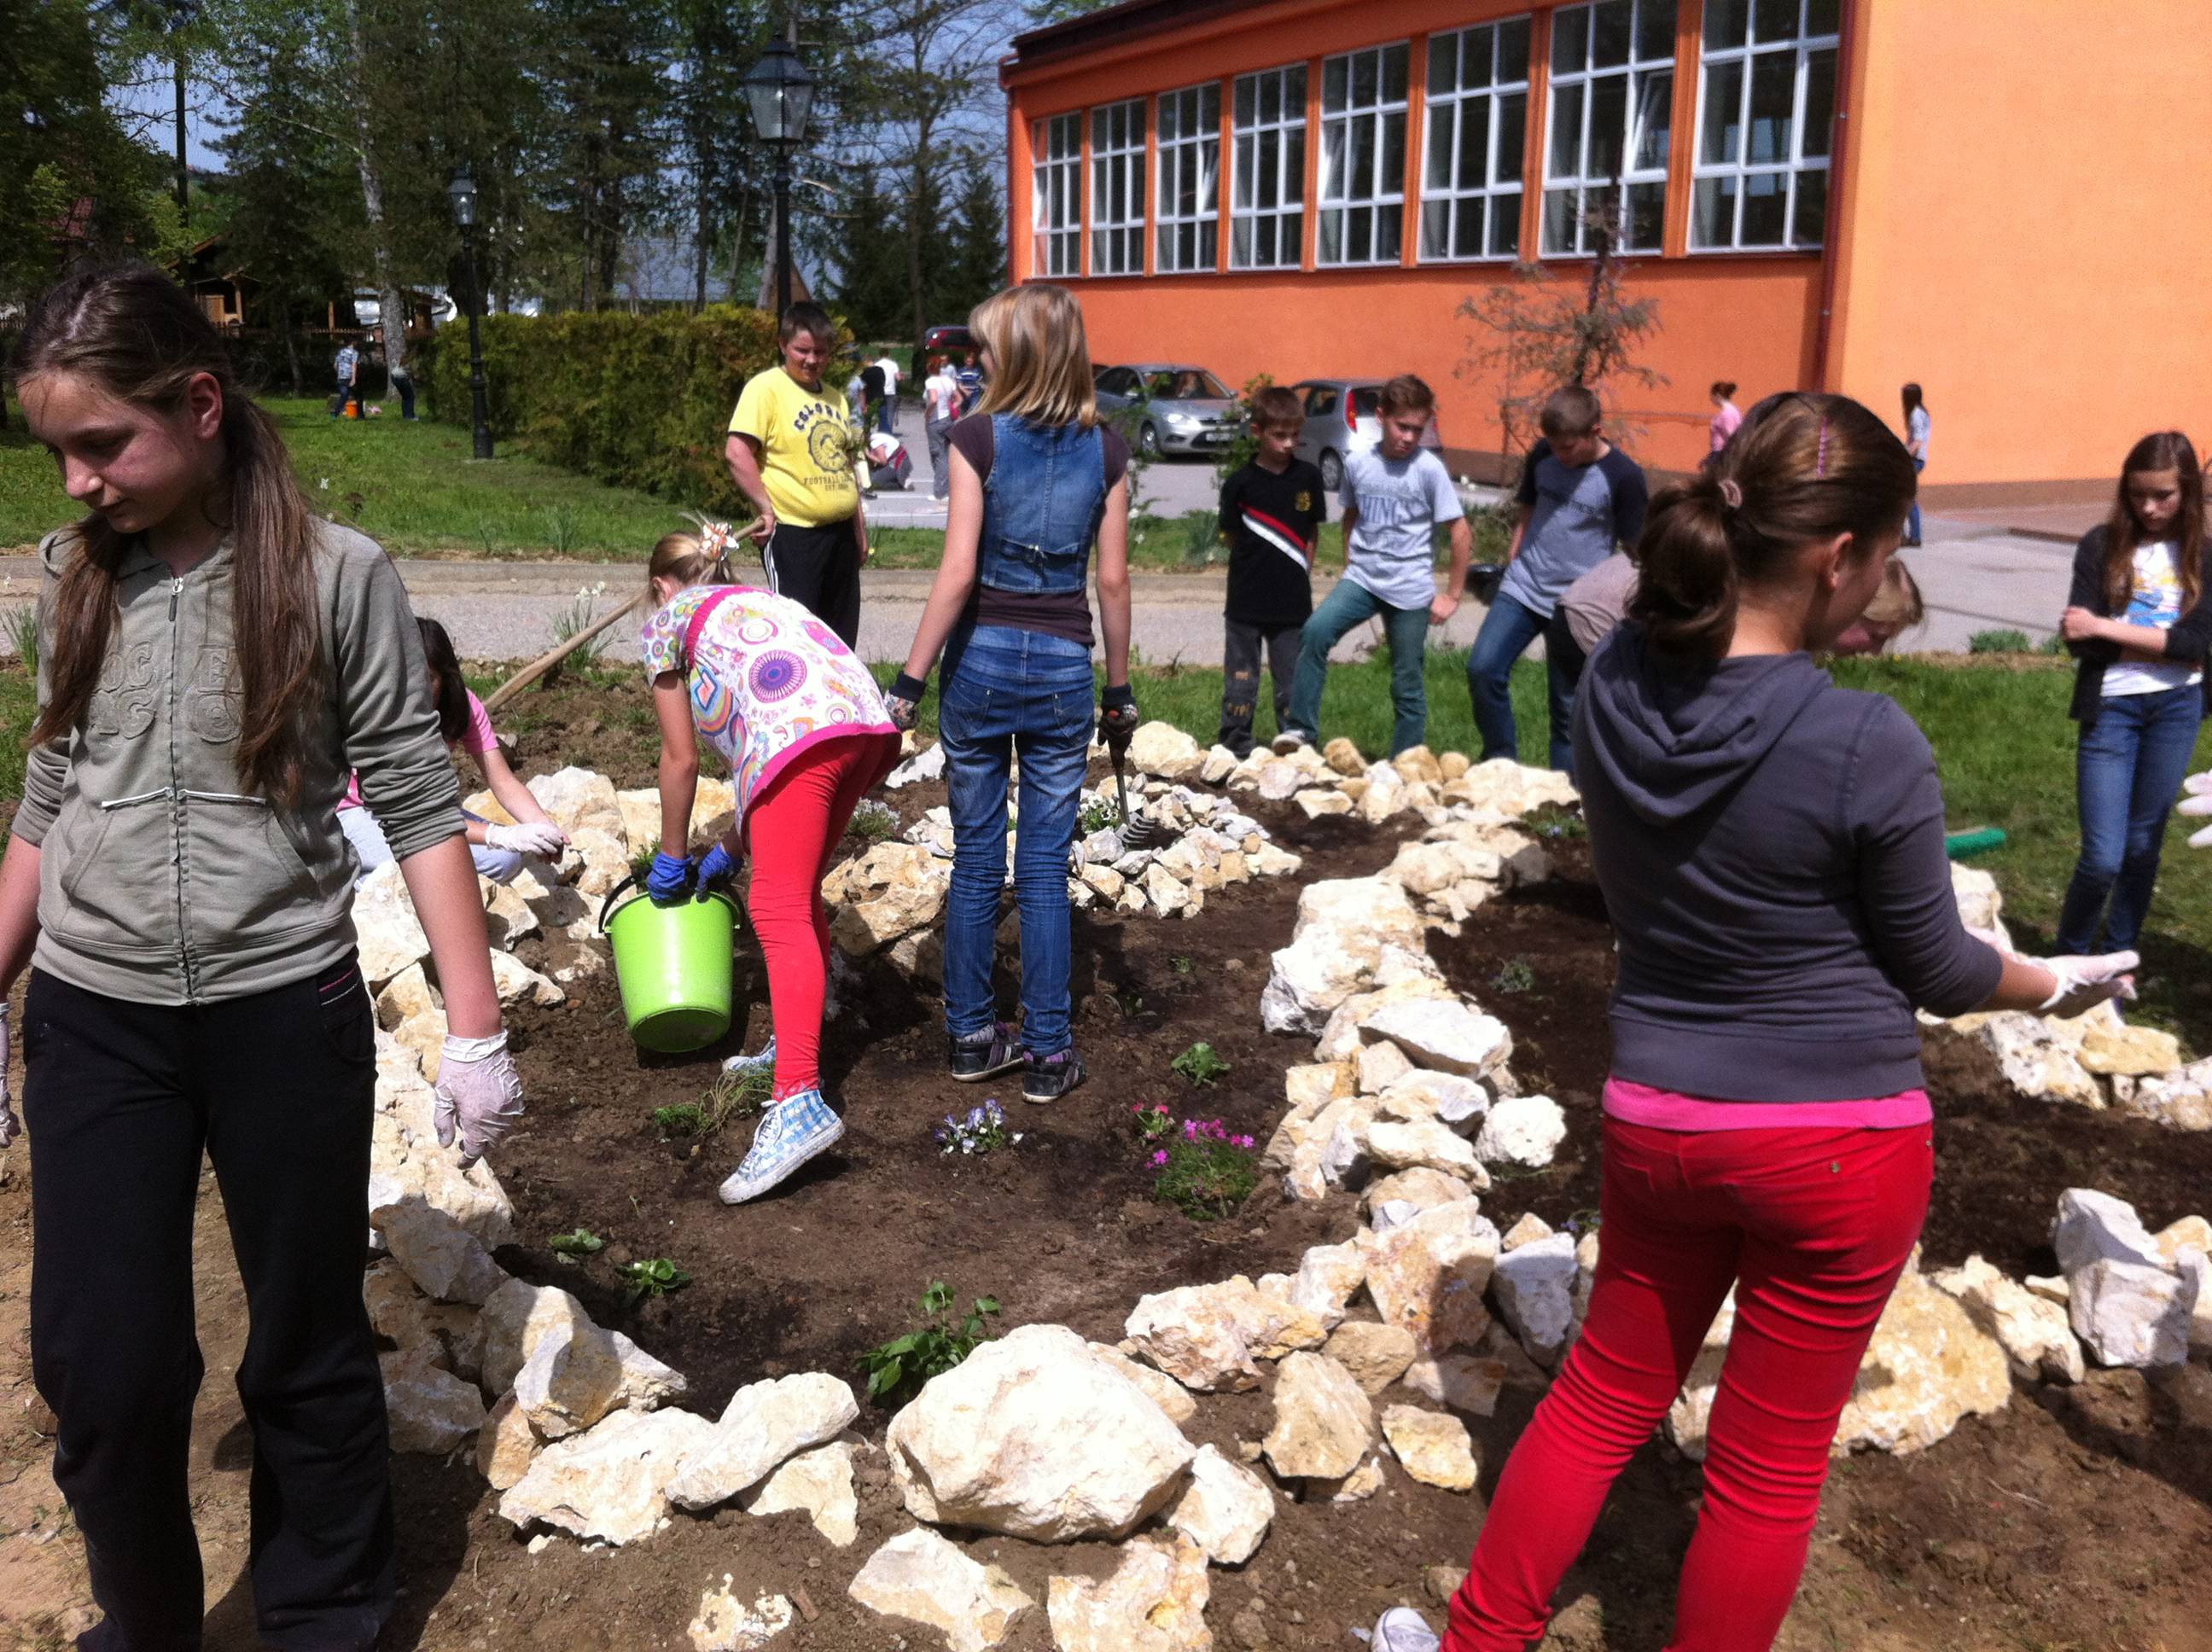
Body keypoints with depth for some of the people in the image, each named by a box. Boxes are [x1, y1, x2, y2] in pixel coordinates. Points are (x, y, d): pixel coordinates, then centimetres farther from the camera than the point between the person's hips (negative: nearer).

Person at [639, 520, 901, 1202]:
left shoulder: (670, 619, 22)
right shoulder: (759, 602, 40)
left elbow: (681, 759, 19)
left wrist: (672, 858, 31)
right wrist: (729, 851, 42)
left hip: (801, 731, -7)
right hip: (867, 722, 7)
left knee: (779, 912, -14)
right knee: (798, 893, 22)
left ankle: (799, 1101, -27)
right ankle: (796, 1049, 29)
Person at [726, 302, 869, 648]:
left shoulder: (832, 397, 15)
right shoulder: (766, 387, -8)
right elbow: (738, 453, -16)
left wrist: (859, 525, 18)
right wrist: (766, 509, -17)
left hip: (840, 532, 7)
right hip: (792, 533, -7)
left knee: (841, 642, 12)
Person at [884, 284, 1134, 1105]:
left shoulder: (978, 438, -7)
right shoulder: (1106, 451, 0)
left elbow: (957, 574, -12)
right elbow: (1113, 581, 2)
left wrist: (909, 681, -8)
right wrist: (1120, 689, 11)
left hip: (981, 659, -1)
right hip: (1062, 666, 1)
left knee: (975, 861, 11)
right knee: (1045, 868, 7)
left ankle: (971, 1036, 20)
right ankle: (1048, 1052, 11)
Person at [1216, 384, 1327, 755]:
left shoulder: (1308, 478, 2)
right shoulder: (1241, 482, -5)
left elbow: (1311, 531, 10)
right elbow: (1232, 535, 2)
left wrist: (1300, 573, 3)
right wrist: (1260, 565, -3)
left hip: (1293, 603, 2)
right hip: (1246, 603, -2)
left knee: (1293, 683, 9)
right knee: (1240, 681, 6)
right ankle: (1234, 750, 15)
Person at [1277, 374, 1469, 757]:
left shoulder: (1429, 469, -9)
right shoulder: (1357, 462, 0)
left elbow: (1462, 534, -6)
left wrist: (1452, 595, -5)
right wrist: (1350, 567, 13)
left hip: (1411, 591, -2)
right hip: (1361, 578, 2)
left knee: (1407, 686, 6)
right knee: (1316, 630, -24)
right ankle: (1302, 730, -16)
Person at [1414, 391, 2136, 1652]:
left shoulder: (1614, 685, -8)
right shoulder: (1870, 743, -22)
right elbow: (1933, 970, -7)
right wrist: (2057, 983, 12)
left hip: (1659, 1114, 5)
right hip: (1840, 1137, -4)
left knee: (1606, 1397, 22)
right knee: (1772, 1460, 14)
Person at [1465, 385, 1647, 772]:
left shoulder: (1624, 476, -12)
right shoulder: (1542, 455, 1)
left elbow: (1634, 551, -6)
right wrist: (1510, 565, 13)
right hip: (1523, 590, 4)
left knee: (1568, 707, 4)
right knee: (1483, 669, -12)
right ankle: (1501, 762, 7)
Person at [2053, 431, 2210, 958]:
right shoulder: (2101, 545, -4)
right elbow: (2079, 640, -11)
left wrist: (2109, 628, -16)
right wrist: (2162, 639, -12)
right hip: (2110, 706, -3)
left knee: (2144, 846, 12)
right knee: (2102, 857, -6)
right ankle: (2067, 956, 17)